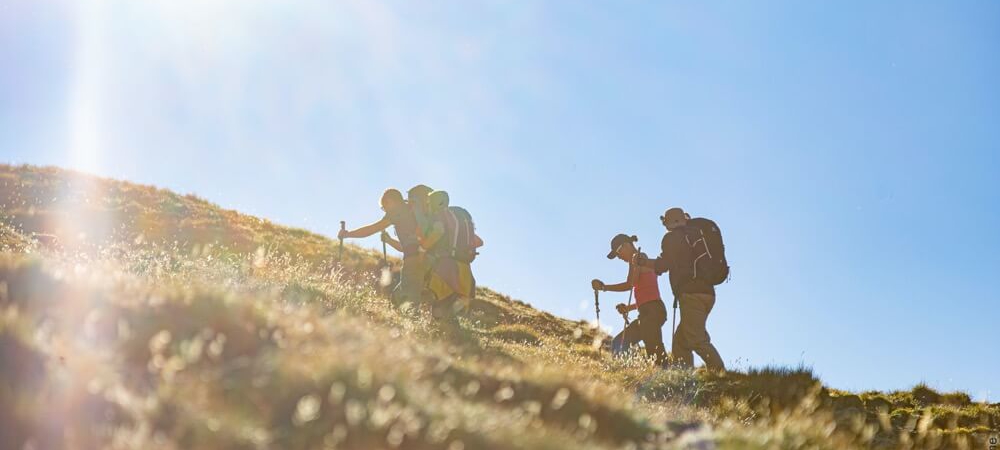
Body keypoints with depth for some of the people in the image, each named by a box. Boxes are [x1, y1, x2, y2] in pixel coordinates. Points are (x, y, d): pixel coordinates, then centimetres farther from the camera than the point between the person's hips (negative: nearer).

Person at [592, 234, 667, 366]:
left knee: (655, 352, -16)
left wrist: (603, 287, -14)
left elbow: (629, 284, -19)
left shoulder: (638, 258, -3)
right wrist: (628, 308, 14)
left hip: (652, 311, -10)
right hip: (648, 313, 10)